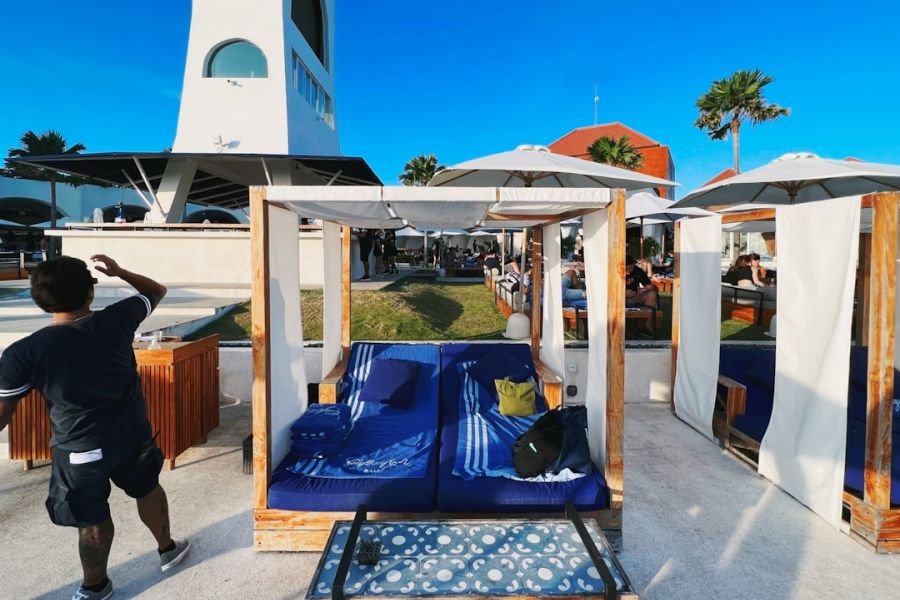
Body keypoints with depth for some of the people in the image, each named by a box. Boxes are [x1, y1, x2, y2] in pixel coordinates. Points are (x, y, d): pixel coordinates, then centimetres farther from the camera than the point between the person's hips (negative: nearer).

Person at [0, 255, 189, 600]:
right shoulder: (116, 320, -15)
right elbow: (157, 291, 3)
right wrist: (120, 272, 13)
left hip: (80, 450, -2)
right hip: (133, 435, 2)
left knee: (92, 520, 19)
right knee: (148, 490, 26)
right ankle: (168, 550, 46)